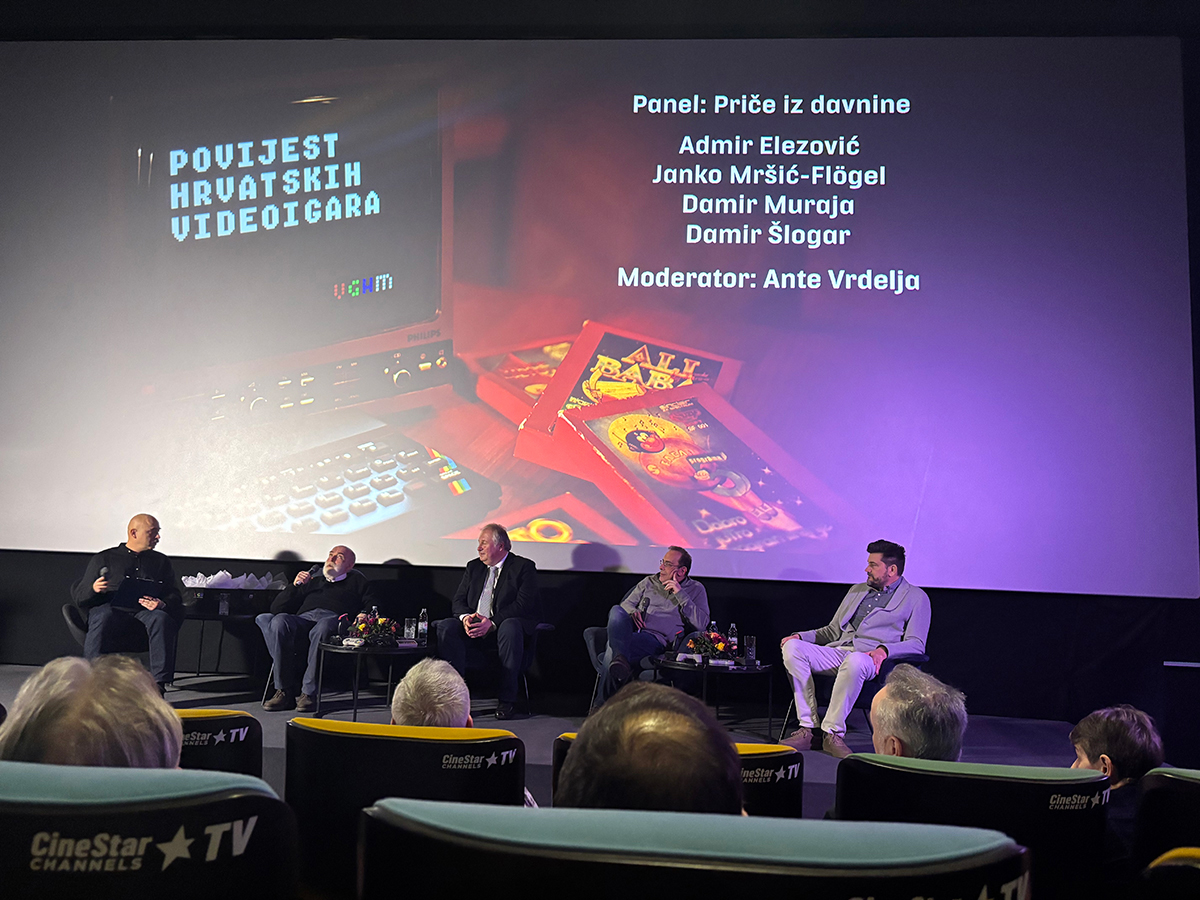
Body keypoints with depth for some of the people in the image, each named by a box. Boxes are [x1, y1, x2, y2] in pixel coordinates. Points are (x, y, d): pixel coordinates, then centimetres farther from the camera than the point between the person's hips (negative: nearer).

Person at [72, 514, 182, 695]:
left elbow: (175, 595, 16)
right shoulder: (103, 559, 21)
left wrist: (163, 604, -8)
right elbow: (78, 598, 15)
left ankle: (159, 684, -40)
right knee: (103, 618, -37)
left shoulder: (160, 561, 27)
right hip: (110, 607, -1)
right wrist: (94, 589, -9)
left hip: (145, 611, 1)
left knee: (161, 618, -34)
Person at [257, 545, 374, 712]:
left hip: (333, 619, -3)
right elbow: (276, 608, 31)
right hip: (303, 619, 3)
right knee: (279, 621, -33)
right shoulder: (313, 582, 39)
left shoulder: (356, 581, 30)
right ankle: (285, 690, -34)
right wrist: (295, 585, 18)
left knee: (322, 627, -41)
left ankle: (309, 692, -37)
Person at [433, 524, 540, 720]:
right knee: (445, 627, -23)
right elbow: (458, 600, 13)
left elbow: (523, 605, -12)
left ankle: (506, 700, -31)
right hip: (474, 628, 5)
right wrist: (465, 617, -12)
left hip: (502, 626, -5)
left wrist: (492, 623, -23)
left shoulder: (524, 567, 0)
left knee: (510, 627, -39)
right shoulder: (473, 567, 18)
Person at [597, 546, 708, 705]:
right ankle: (621, 660, -49)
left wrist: (680, 594, -3)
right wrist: (632, 612, 0)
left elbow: (701, 624, 1)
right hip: (631, 630, 4)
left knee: (612, 647, -33)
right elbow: (626, 604, 26)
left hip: (656, 639, -4)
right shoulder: (649, 582, 28)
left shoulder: (695, 589, 16)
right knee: (616, 611, -35)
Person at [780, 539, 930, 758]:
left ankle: (833, 732, -30)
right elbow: (833, 630, 28)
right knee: (792, 647, -22)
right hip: (837, 651, 6)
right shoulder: (857, 591, 27)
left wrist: (884, 649, -22)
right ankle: (809, 728, -22)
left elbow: (916, 644, -2)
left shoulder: (916, 598, 9)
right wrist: (801, 636, 10)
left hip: (871, 659, -6)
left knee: (854, 661, -43)